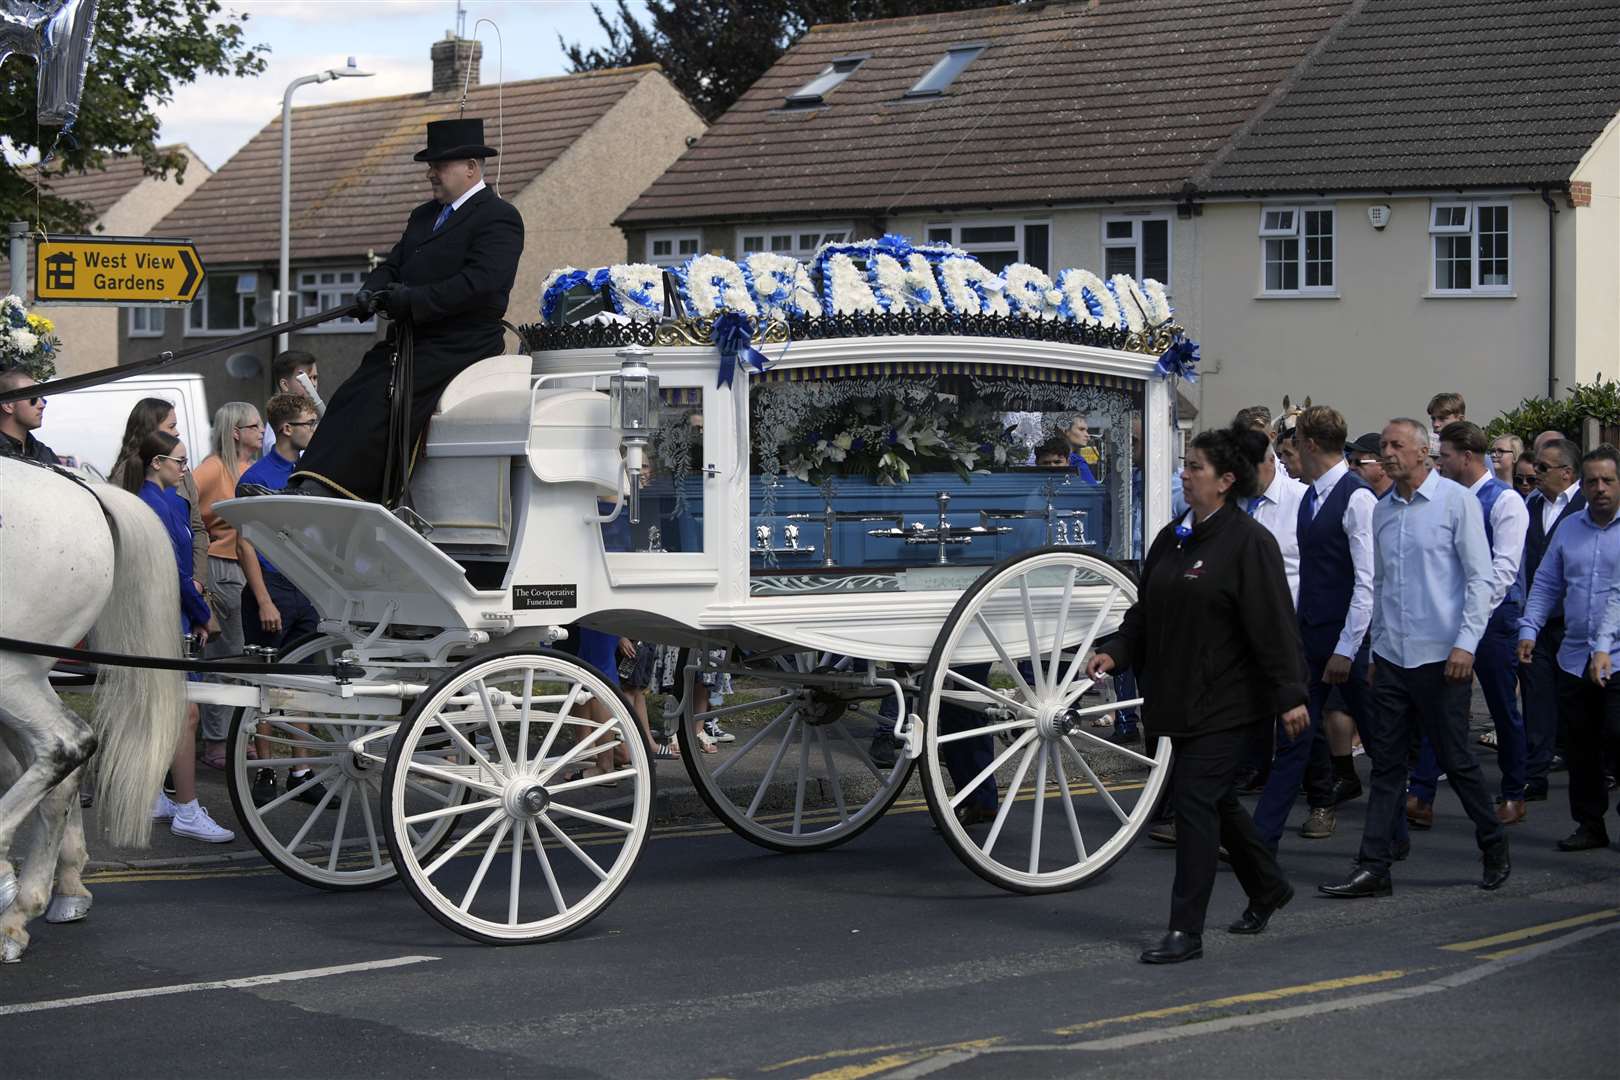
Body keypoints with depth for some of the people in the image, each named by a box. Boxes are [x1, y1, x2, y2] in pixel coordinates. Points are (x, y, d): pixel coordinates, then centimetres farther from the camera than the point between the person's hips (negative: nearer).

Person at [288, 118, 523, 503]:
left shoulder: (500, 218, -6)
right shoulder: (423, 215, 23)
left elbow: (480, 282, -18)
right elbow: (393, 265, 21)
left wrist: (414, 301, -23)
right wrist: (372, 291, -4)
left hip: (459, 347, -8)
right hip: (409, 342, 8)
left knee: (382, 403, -25)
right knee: (349, 398, -12)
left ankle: (319, 490, -33)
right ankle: (309, 487, -22)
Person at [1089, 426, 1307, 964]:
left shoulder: (1249, 541, -12)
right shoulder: (1172, 538, 11)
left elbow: (1272, 623, -16)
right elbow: (1146, 612, 16)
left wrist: (1290, 695, -18)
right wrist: (1115, 652, 0)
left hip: (1225, 699, -8)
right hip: (1179, 698, 8)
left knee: (1195, 799, -10)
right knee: (1215, 798, 18)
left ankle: (1186, 930, -7)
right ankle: (1267, 888, 39)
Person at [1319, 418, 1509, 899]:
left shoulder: (1456, 500, -6)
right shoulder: (1382, 510, 11)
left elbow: (1480, 578, -8)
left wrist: (1466, 643, -15)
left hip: (1441, 658, -5)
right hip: (1392, 657, 6)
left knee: (1456, 760, 3)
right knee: (1386, 763, 4)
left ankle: (1495, 849, 21)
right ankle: (1373, 868, 4)